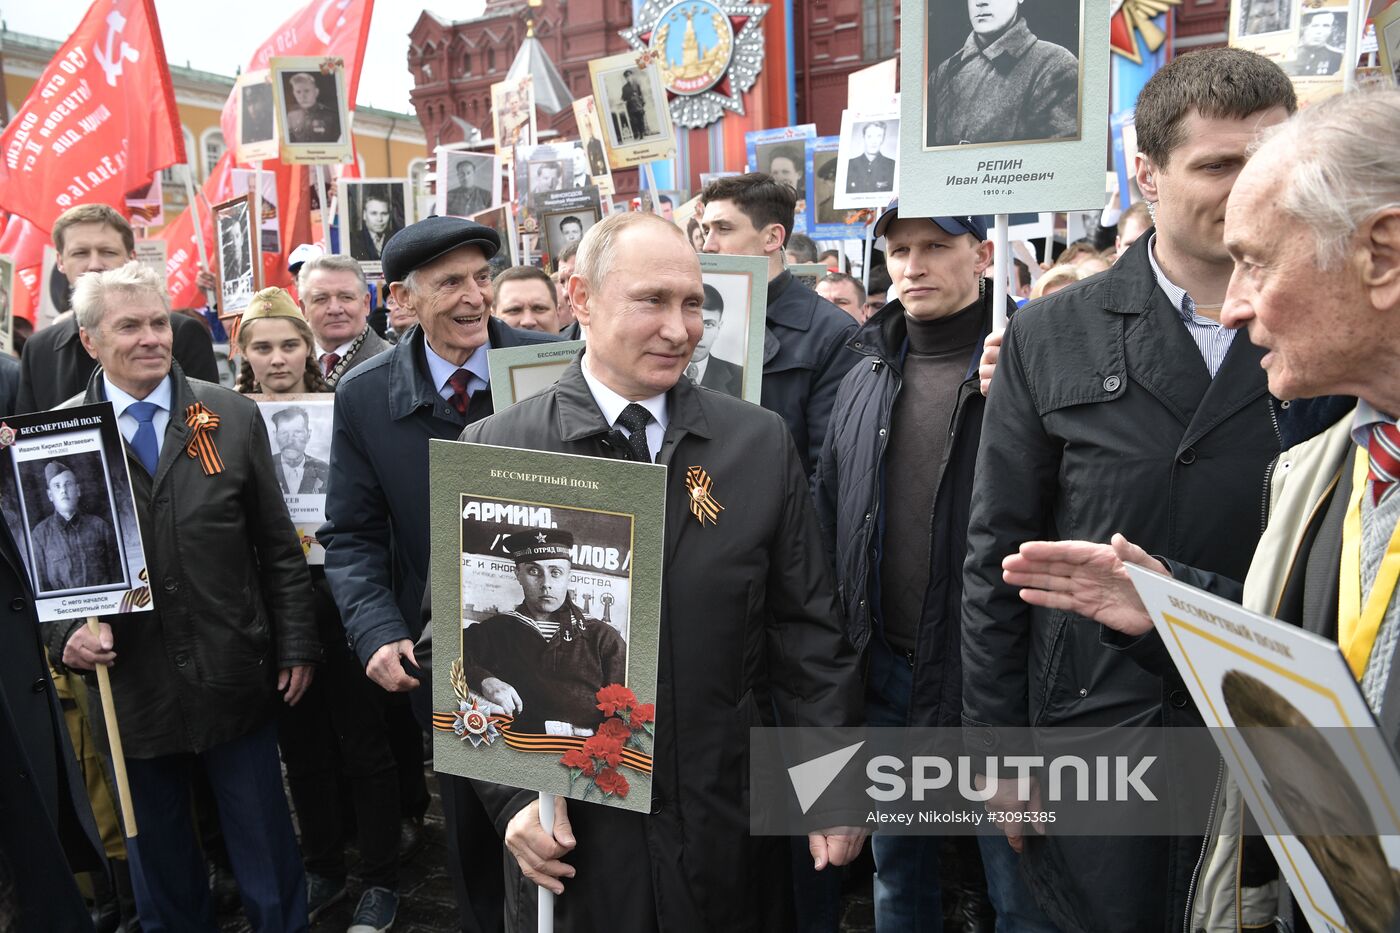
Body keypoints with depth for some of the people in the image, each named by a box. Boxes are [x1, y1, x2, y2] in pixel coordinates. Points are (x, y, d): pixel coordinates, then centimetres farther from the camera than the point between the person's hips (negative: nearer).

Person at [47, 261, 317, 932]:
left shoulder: (233, 417, 0)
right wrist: (66, 632, -15)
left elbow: (279, 546, 1)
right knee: (159, 863, 19)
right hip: (128, 685, 1)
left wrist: (296, 646, 0)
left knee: (266, 855, 12)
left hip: (234, 677, 0)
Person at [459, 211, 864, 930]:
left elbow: (806, 632, 0)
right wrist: (512, 793, -10)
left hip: (730, 827, 2)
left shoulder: (762, 442, -2)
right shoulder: (496, 450, -7)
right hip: (570, 832, -1)